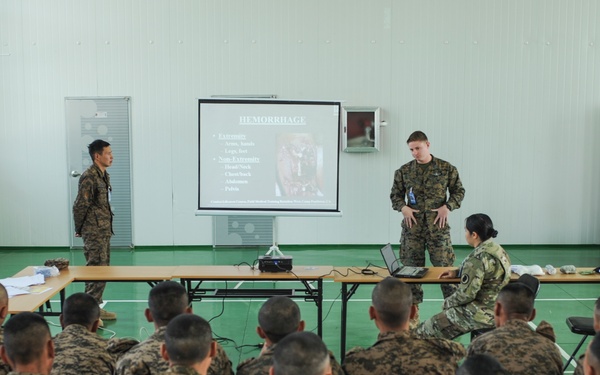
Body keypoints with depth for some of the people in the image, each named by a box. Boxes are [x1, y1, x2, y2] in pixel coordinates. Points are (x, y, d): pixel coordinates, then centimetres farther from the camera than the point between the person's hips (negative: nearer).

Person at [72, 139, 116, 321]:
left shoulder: (104, 176, 14)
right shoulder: (89, 177, -16)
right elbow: (80, 205, -16)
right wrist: (79, 229, -7)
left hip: (104, 231, 10)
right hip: (94, 233, -10)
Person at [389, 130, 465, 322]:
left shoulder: (446, 168, 2)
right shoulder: (404, 171, 5)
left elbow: (459, 191, 8)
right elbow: (395, 195, 12)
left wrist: (447, 206, -8)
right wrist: (403, 207, -8)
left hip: (438, 225, -2)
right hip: (412, 225, 2)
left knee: (444, 266, -1)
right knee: (412, 267, 5)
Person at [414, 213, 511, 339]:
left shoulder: (477, 258, -23)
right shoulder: (497, 249, 6)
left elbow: (466, 294, -23)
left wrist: (447, 302, -4)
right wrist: (457, 272, 17)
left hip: (482, 314, -9)